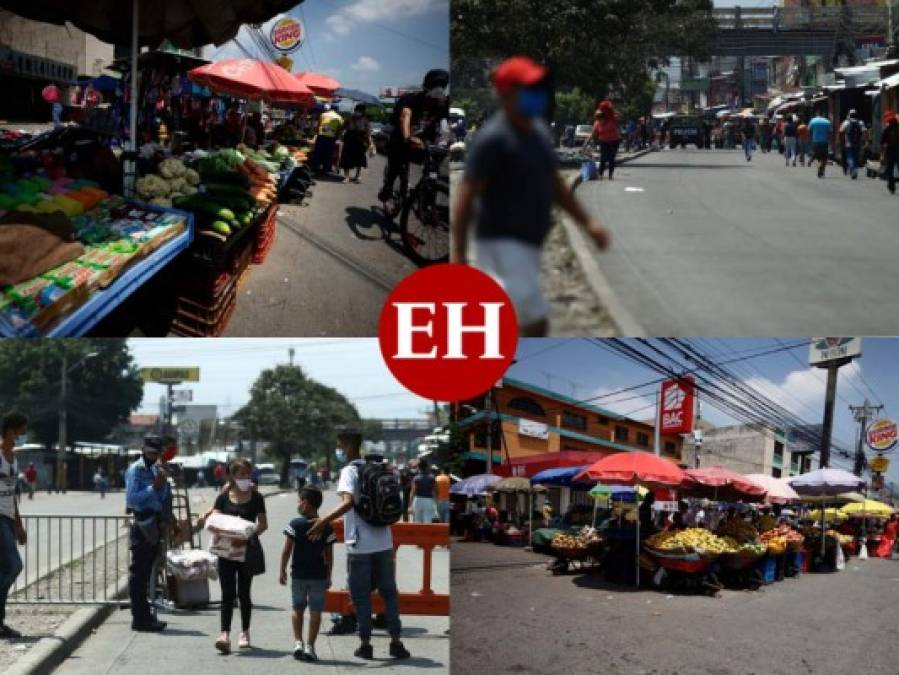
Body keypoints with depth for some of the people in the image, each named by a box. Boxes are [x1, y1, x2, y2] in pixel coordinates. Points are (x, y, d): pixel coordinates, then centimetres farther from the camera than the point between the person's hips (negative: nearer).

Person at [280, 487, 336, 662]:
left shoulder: (295, 524, -8)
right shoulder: (326, 527, -3)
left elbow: (287, 550, -8)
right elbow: (329, 555, 0)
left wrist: (282, 571, 3)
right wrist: (328, 576, 9)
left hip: (298, 574, 0)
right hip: (319, 575, 1)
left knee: (298, 608, 14)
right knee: (315, 611, 5)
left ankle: (298, 641, 4)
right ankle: (310, 646, 3)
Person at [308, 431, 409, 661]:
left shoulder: (349, 471, -9)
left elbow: (348, 502, -26)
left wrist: (324, 521, -30)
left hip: (360, 546, -5)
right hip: (383, 542, 5)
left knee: (361, 596, 4)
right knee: (389, 592, 11)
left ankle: (366, 644, 7)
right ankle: (396, 641, 7)